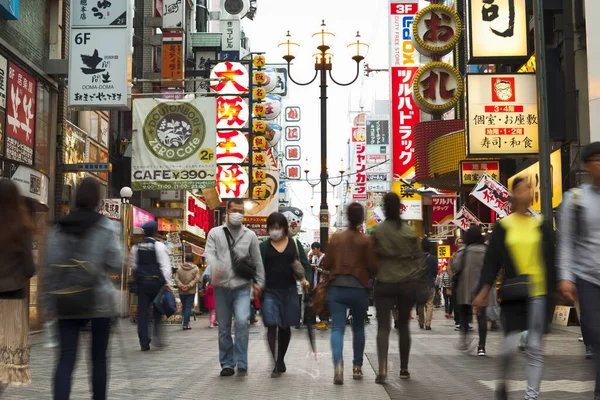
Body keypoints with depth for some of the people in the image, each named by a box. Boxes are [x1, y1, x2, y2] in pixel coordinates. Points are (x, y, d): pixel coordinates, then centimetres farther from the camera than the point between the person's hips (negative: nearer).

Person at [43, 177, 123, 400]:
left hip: (66, 302, 2)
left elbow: (49, 269, 3)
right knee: (99, 357, 11)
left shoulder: (58, 229, 4)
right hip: (98, 300, -2)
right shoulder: (105, 227, -4)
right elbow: (116, 264, -6)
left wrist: (49, 302, 8)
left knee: (66, 358, 0)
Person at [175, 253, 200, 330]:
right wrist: (189, 286, -16)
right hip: (191, 291, -3)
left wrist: (181, 285, -13)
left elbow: (176, 278, -6)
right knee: (188, 307, -1)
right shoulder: (195, 268, -4)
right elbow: (197, 279, -14)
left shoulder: (180, 268, 3)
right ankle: (185, 324, -5)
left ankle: (186, 322, 19)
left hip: (181, 292, 3)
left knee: (184, 307, 16)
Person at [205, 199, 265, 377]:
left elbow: (257, 261, 13)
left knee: (242, 321, -19)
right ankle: (227, 364, 19)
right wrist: (214, 268, -26)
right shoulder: (215, 233, 8)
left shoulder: (250, 235, 10)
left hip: (242, 287, -1)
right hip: (221, 287, 1)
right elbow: (209, 253, -6)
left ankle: (241, 363, -9)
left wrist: (259, 282, 9)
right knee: (224, 328, 7)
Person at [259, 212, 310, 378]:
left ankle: (280, 361, 28)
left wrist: (306, 279, -12)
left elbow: (305, 264, 5)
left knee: (285, 327, 11)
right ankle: (278, 364, -11)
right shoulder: (264, 246, 4)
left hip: (289, 291, 2)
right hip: (270, 291, -2)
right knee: (272, 326, -13)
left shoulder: (294, 244, 7)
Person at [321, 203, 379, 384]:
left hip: (336, 288, 1)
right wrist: (367, 275, 16)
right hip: (358, 288, 0)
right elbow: (372, 267, -6)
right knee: (358, 327, 18)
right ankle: (357, 366, 23)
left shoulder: (336, 238, 3)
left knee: (338, 328, -4)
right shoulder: (367, 240, -4)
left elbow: (326, 264, 4)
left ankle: (338, 362, -28)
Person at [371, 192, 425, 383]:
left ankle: (382, 368, -20)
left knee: (383, 326, -3)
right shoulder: (409, 231, 0)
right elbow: (418, 257, 3)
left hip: (384, 283, -2)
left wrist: (372, 274, 14)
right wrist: (414, 276, 13)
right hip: (407, 283, 2)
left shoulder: (377, 230, -5)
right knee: (403, 326, 15)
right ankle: (404, 369, 21)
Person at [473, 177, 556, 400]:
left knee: (535, 348, 0)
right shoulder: (503, 227, 3)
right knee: (510, 345, -3)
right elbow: (491, 260, 1)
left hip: (539, 293, 1)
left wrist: (554, 289, 2)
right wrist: (484, 291, -6)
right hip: (513, 293, -1)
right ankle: (502, 379, 26)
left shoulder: (541, 226, 6)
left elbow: (551, 261, 8)